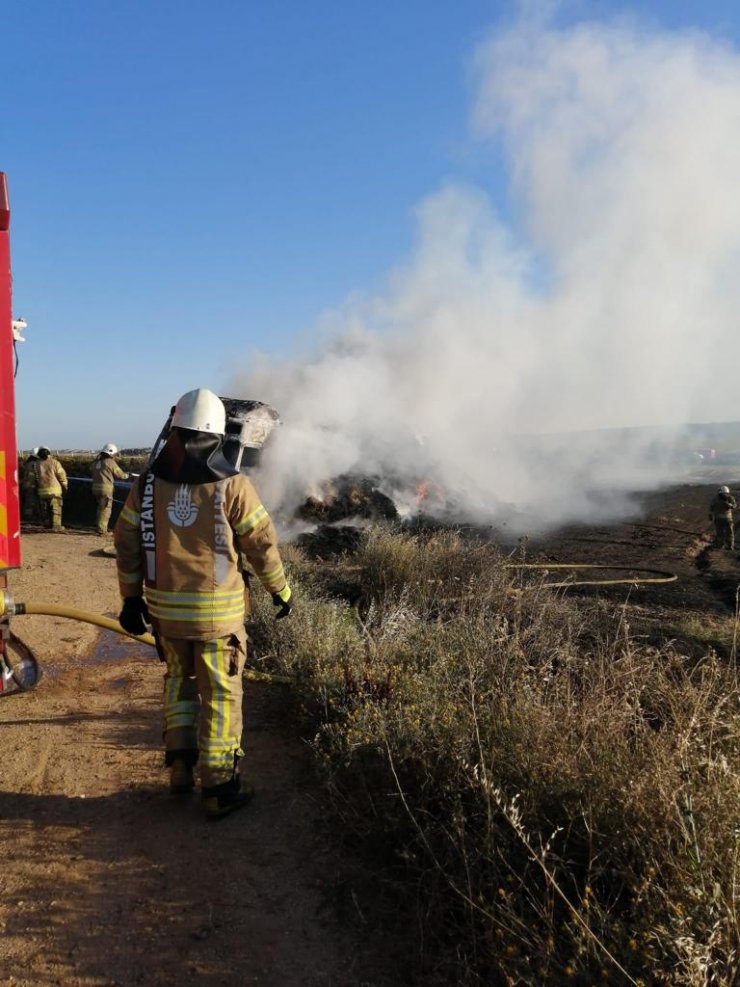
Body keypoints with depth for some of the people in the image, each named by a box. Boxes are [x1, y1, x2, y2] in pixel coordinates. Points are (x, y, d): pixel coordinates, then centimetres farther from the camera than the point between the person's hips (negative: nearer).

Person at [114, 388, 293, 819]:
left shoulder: (148, 483, -1)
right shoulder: (233, 485, -12)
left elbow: (127, 543, 5)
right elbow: (262, 544, -7)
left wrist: (132, 597, 15)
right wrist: (282, 590, 8)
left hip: (165, 606, 4)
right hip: (217, 609, -4)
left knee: (180, 679, 26)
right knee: (221, 693, 8)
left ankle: (181, 763, 23)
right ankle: (219, 788, 16)